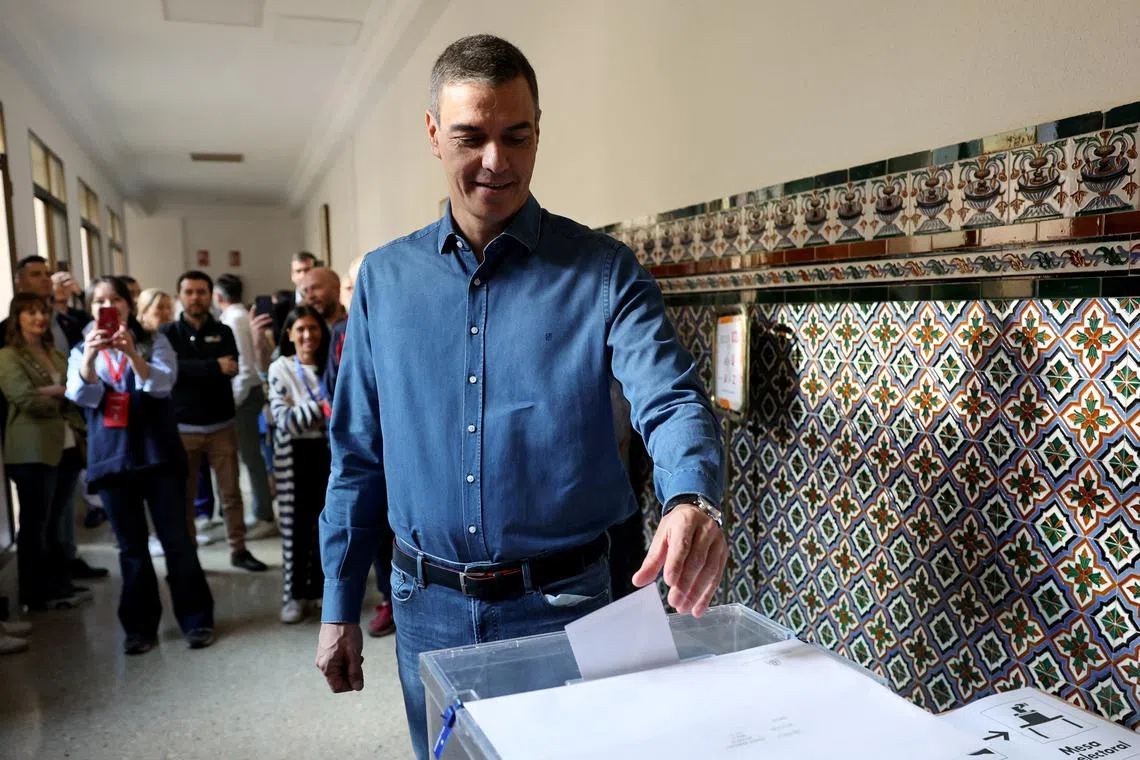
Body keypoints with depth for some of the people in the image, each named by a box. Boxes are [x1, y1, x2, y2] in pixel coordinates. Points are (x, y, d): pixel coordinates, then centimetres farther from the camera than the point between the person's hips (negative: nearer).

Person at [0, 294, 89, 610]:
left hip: (68, 447, 7)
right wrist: (62, 401, -2)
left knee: (58, 521, 14)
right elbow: (26, 399, -15)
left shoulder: (55, 353, 18)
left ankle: (61, 585, 24)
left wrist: (53, 391, -7)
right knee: (35, 524, 2)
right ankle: (35, 593, 12)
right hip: (33, 451, -7)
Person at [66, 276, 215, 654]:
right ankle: (140, 627, 18)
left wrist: (132, 353, -32)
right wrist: (90, 357, -28)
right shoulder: (82, 351, 9)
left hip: (159, 453, -2)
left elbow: (163, 384, -14)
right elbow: (81, 396, -9)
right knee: (131, 546, 8)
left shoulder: (153, 341, 3)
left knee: (176, 540, -1)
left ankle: (197, 619, 10)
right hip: (111, 458, 2)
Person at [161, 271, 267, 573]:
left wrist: (191, 370, -18)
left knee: (231, 491, 3)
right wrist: (213, 367, -20)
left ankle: (239, 549, 13)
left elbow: (231, 368, -10)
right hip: (183, 427, -1)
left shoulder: (223, 332, 7)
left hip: (221, 425, 1)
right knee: (184, 495, 6)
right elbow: (171, 368, -16)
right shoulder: (169, 333, 2)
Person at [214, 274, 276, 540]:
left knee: (251, 456, -4)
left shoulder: (232, 320, -14)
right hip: (250, 392, 9)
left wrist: (234, 399, -15)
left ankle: (265, 518, 2)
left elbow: (244, 365, -19)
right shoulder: (243, 316, 12)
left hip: (244, 394, -9)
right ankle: (261, 513, 20)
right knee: (251, 455, 13)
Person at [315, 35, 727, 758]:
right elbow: (357, 453, 5)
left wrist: (692, 500, -41)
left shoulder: (604, 271, -7)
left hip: (563, 603, -2)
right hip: (429, 608, 3)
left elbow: (670, 400, -18)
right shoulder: (385, 278, 1)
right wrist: (340, 605, 6)